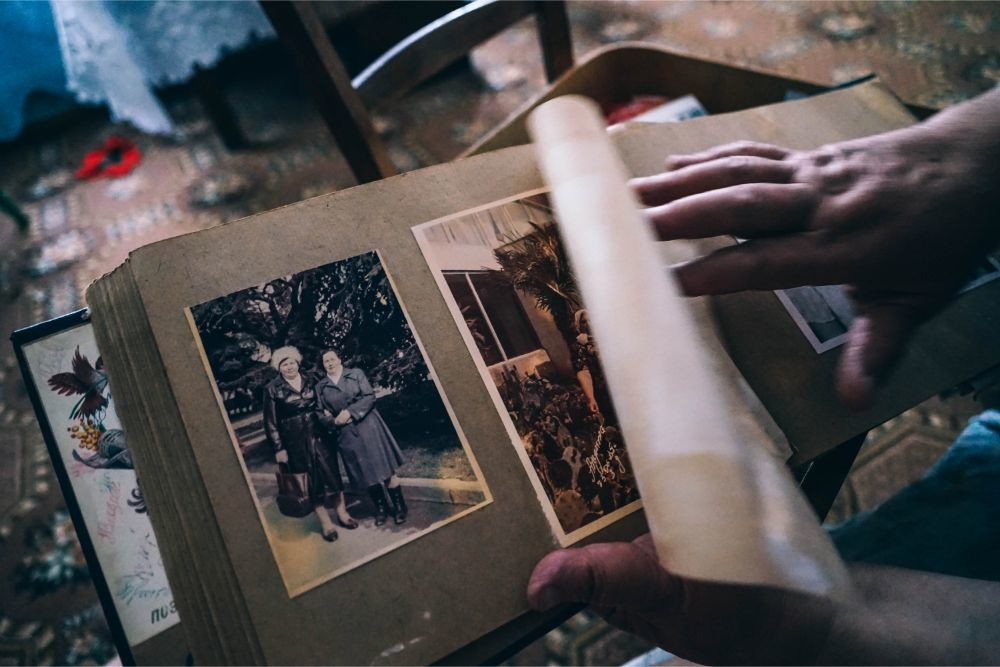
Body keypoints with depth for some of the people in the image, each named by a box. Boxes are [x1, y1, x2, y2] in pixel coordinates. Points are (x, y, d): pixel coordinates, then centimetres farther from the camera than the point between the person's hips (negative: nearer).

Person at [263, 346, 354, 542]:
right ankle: (325, 523, 14)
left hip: (318, 435, 3)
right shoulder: (272, 389, -4)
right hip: (295, 441, -3)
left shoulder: (309, 382, 6)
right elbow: (270, 422, -3)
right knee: (312, 481, 4)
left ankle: (342, 513, 20)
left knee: (332, 472, 5)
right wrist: (278, 448, -6)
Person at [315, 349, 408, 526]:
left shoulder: (356, 374, 2)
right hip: (347, 435, 2)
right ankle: (381, 508, 25)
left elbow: (370, 396, -6)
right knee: (366, 474, 9)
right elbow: (320, 413, 6)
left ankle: (399, 506, 12)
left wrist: (350, 411, -15)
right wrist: (334, 421, -11)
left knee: (385, 469, -1)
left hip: (368, 427, -2)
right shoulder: (320, 386, 8)